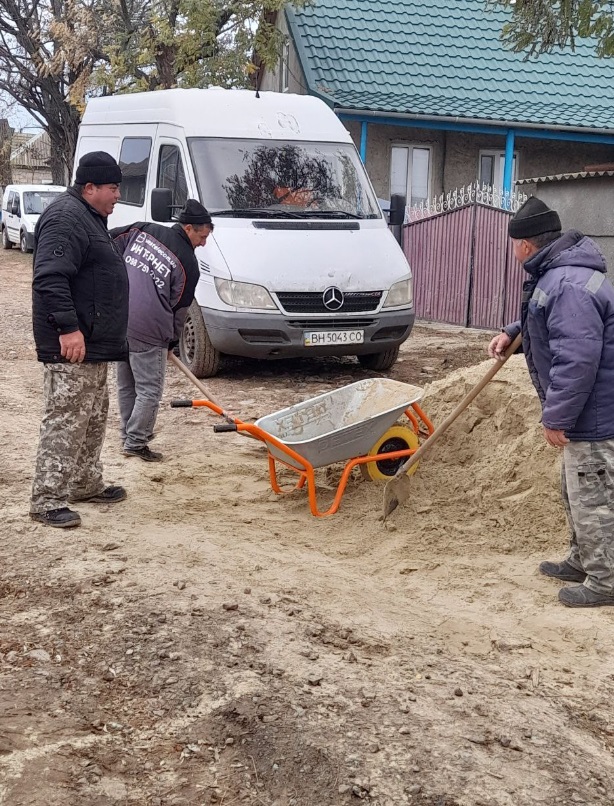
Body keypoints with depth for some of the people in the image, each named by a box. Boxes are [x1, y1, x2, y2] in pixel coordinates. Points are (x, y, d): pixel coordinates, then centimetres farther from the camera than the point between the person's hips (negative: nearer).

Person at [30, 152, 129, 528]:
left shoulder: (90, 218, 19)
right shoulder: (66, 218, -16)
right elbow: (50, 278, -26)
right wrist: (68, 328, -29)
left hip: (94, 343, 11)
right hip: (73, 344, -11)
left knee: (94, 419, 18)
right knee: (66, 421, -10)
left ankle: (87, 484, 30)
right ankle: (47, 500, -7)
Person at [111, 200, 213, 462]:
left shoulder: (142, 230, 7)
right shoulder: (188, 263, -5)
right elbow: (179, 309, 3)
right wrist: (171, 342, 16)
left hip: (117, 320, 7)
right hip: (147, 332, -7)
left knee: (126, 386, 19)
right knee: (149, 391, 4)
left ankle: (129, 435, 30)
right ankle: (136, 443, 6)